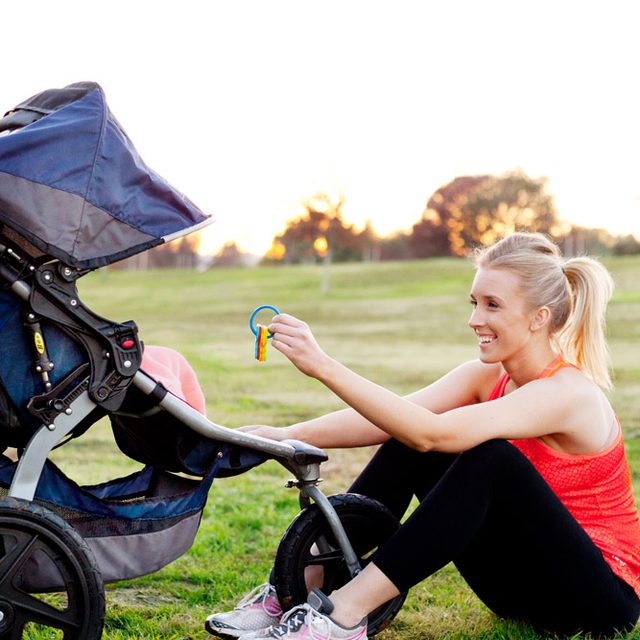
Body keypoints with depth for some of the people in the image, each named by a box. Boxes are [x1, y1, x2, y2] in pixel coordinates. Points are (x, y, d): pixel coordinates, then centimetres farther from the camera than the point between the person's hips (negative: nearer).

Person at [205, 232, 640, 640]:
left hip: (603, 595, -7)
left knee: (490, 456, -32)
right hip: (519, 583, 7)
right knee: (406, 443, -8)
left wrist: (324, 367, -41)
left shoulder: (570, 392, -23)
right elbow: (384, 422, -14)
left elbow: (431, 433, -36)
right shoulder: (486, 376, -1)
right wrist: (285, 436, -27)